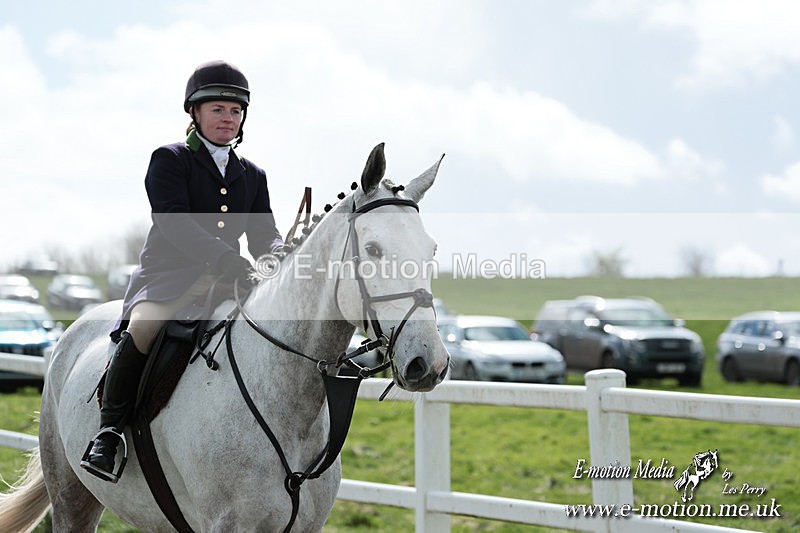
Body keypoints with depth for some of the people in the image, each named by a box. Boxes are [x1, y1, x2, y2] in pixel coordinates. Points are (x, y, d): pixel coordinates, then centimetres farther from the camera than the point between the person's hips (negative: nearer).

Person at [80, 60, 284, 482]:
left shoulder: (252, 176, 20)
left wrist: (280, 254, -13)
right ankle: (109, 432, -23)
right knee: (144, 326, -35)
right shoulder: (169, 160, 3)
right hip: (169, 276, -5)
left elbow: (265, 236, 13)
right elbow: (173, 221, -14)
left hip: (227, 281, 5)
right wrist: (221, 255, -30)